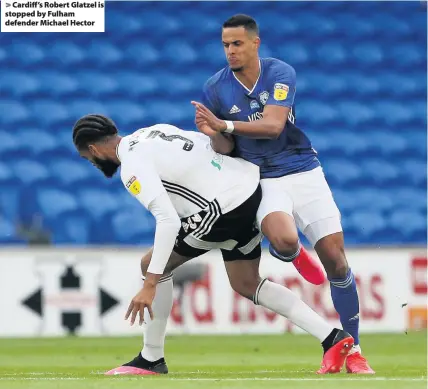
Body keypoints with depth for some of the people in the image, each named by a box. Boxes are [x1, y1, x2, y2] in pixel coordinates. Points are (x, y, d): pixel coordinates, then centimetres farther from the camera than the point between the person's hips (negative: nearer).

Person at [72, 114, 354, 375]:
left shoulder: (132, 166, -13)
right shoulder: (155, 131, 14)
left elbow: (168, 220, -24)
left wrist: (150, 284, -26)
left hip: (225, 209, -9)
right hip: (252, 185, 9)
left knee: (152, 265, 3)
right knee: (246, 284, 21)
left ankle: (151, 360, 11)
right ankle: (332, 338, 13)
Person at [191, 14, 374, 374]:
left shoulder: (280, 73, -9)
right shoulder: (215, 89, -4)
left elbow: (273, 126, -21)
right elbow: (226, 148, 3)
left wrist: (224, 125, -31)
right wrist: (214, 135, -21)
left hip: (304, 171, 0)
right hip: (262, 179, 0)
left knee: (335, 258, -6)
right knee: (285, 241, -31)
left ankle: (352, 349, 8)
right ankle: (288, 255, 10)